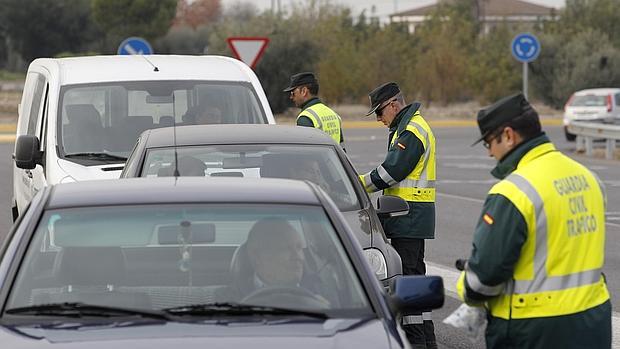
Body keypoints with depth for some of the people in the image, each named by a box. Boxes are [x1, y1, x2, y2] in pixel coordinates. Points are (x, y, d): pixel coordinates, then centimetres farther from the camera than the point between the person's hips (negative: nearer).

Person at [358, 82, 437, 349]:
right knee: (416, 274, 14)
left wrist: (359, 185, -10)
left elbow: (391, 171, -20)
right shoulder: (410, 127, 19)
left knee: (407, 275, -9)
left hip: (409, 216, -11)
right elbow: (395, 170, 20)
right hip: (413, 217, 11)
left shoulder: (411, 132, -15)